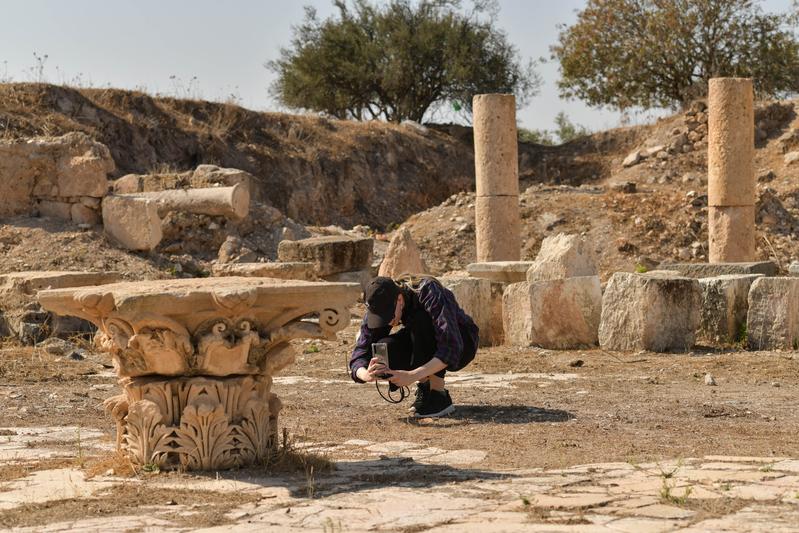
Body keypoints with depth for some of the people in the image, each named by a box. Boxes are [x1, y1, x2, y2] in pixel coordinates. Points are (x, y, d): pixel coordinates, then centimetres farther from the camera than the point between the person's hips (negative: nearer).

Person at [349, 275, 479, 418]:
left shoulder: (429, 293, -33)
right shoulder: (379, 306, -17)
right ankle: (425, 385, -1)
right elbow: (359, 355, -20)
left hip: (461, 344, -5)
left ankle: (439, 396, -26)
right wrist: (366, 375, -44)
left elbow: (451, 348, -41)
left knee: (421, 320, -34)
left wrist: (412, 376, -50)